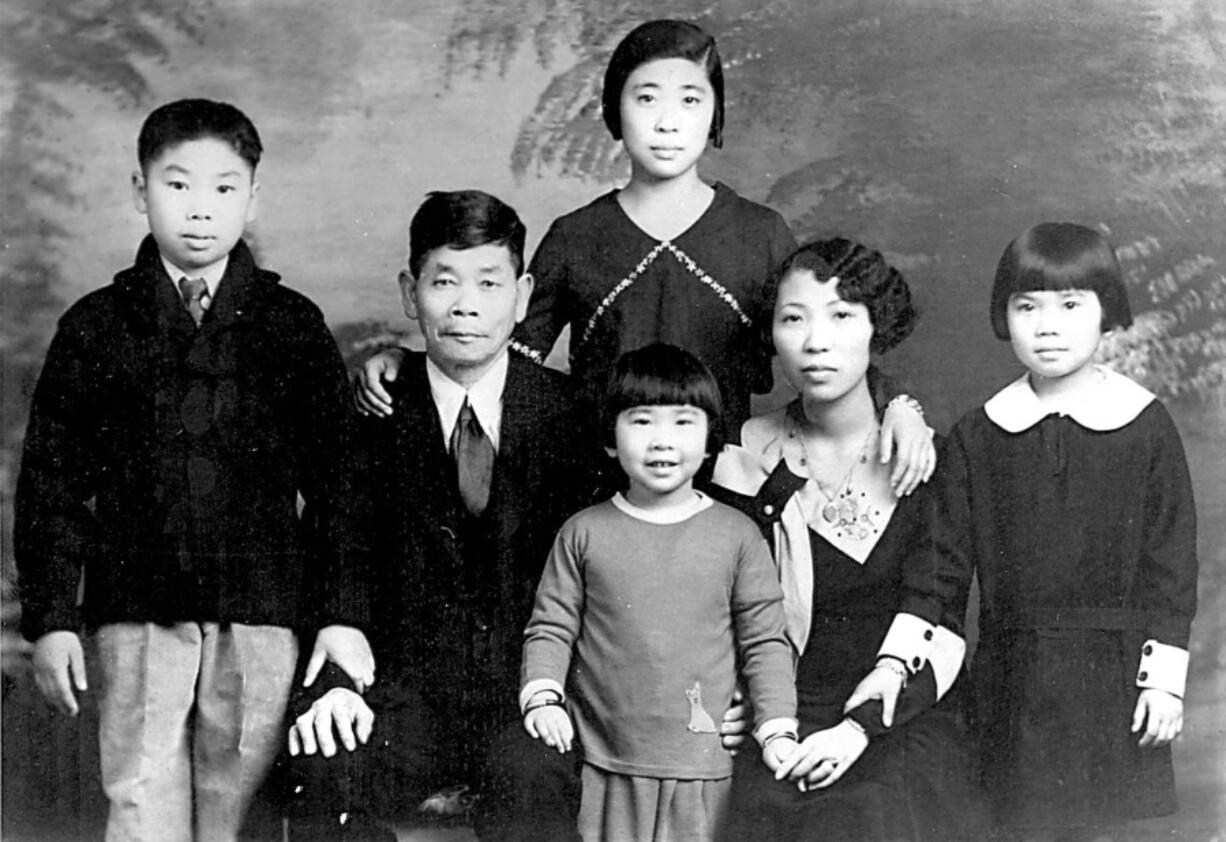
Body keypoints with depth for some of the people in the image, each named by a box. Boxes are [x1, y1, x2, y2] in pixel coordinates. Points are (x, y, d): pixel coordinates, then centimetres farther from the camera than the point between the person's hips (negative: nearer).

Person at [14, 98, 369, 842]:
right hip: (133, 613, 0)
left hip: (260, 615, 0)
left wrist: (341, 614, -2)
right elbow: (53, 479, 6)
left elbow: (335, 480, 4)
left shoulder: (293, 327, 4)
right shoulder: (96, 328, 5)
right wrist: (50, 615, 0)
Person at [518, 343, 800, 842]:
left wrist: (777, 729, -3)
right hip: (603, 768, 0)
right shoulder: (583, 533, 2)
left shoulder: (736, 535, 1)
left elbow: (764, 641, 4)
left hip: (702, 768, 0)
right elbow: (551, 628, 4)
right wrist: (541, 697, -12)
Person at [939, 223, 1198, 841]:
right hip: (1013, 673, 2)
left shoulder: (1145, 426, -2)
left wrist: (1166, 674, -3)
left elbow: (1171, 557, 0)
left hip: (1112, 673, -1)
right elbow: (949, 557, 5)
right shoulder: (978, 435, 3)